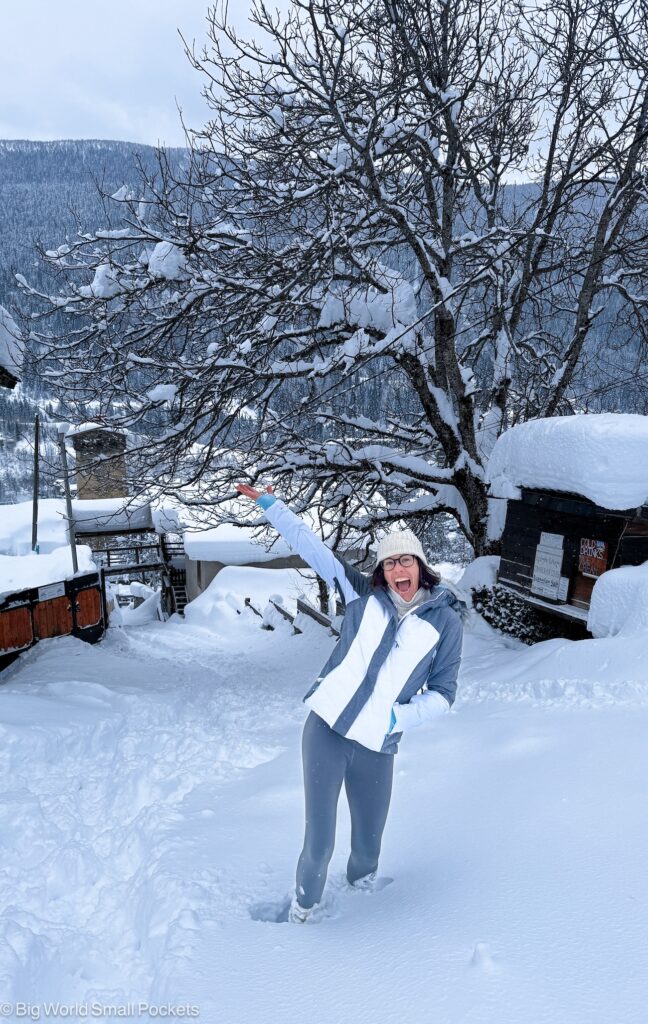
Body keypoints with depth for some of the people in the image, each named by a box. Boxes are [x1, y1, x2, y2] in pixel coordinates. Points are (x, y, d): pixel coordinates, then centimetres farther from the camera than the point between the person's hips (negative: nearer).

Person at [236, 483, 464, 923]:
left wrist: (400, 717, -11)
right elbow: (311, 547, 4)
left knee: (369, 838, 14)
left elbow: (443, 691, 4)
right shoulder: (365, 594, 3)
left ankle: (362, 879, 49)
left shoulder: (446, 620, 1)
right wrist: (271, 505, 2)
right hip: (326, 730, 0)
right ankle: (306, 898, 33)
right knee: (319, 841, 2)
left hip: (376, 747, 1)